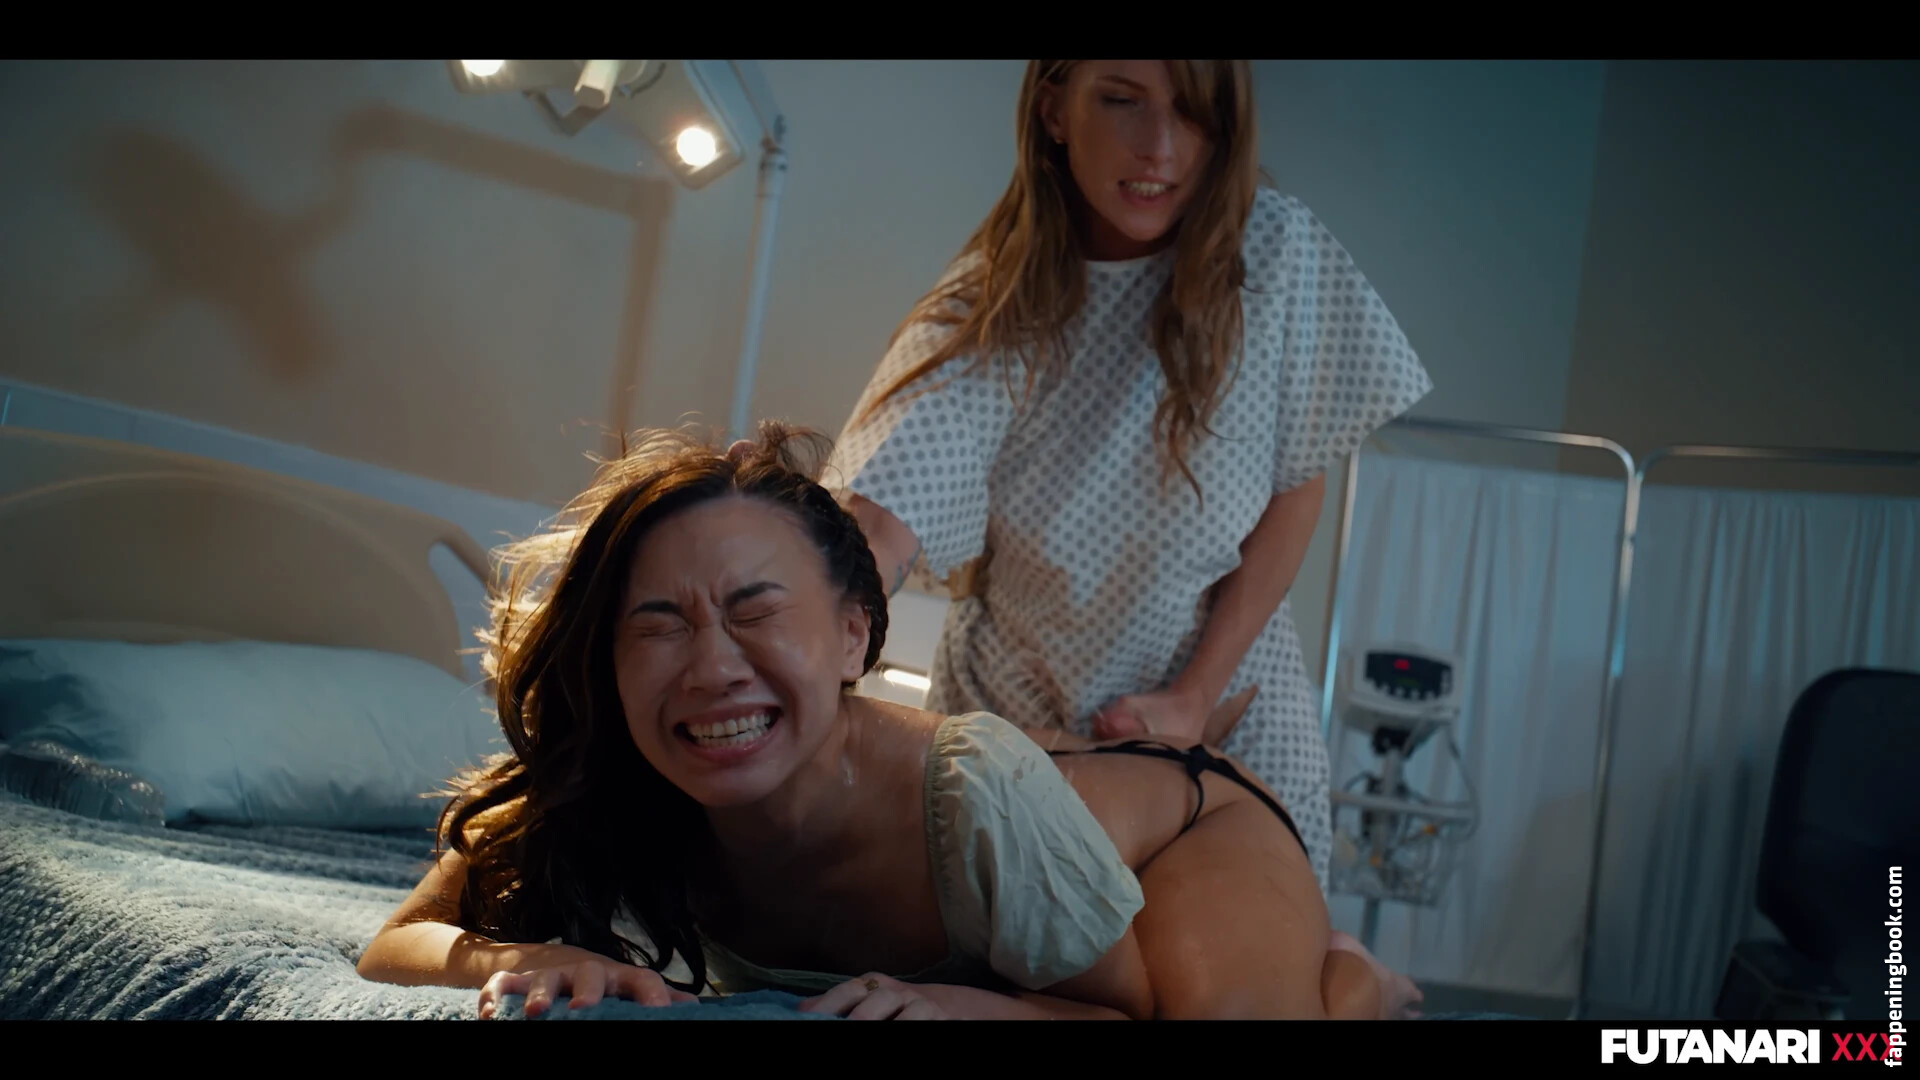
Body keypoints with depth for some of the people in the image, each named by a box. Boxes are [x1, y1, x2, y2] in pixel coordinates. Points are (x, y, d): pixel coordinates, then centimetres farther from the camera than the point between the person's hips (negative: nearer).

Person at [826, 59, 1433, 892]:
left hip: (1223, 702, 0)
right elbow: (876, 525, -25)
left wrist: (1194, 699, -10)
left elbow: (1295, 495, -4)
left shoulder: (1275, 250, -12)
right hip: (1010, 719, 1)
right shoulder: (987, 304, -12)